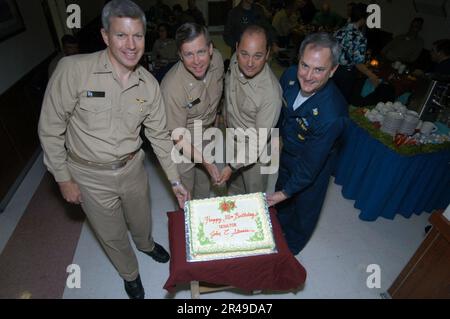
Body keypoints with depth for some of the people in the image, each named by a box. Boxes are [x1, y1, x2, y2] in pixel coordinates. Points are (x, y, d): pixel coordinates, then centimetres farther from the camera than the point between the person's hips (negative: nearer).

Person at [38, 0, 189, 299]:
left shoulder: (149, 84, -10)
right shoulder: (73, 69, -21)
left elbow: (160, 136, -2)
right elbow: (50, 129, -12)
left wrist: (175, 180, 0)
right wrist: (64, 178, -8)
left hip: (133, 168, 3)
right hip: (90, 176, -2)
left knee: (141, 219, 27)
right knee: (112, 235, 19)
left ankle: (146, 244, 64)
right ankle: (129, 273, 51)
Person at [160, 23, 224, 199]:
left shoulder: (216, 58, -19)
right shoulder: (172, 87, -37)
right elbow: (178, 137, -27)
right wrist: (207, 162, -30)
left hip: (206, 131, 6)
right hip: (182, 142, -6)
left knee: (204, 178, 27)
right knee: (185, 189, 14)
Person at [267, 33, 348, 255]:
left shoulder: (332, 115, -40)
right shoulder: (291, 75, -23)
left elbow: (311, 164, -29)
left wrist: (286, 192, -20)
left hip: (313, 164, -5)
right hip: (287, 150, 6)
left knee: (304, 207, 22)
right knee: (281, 198, 30)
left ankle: (291, 247, 54)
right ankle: (279, 229, 63)